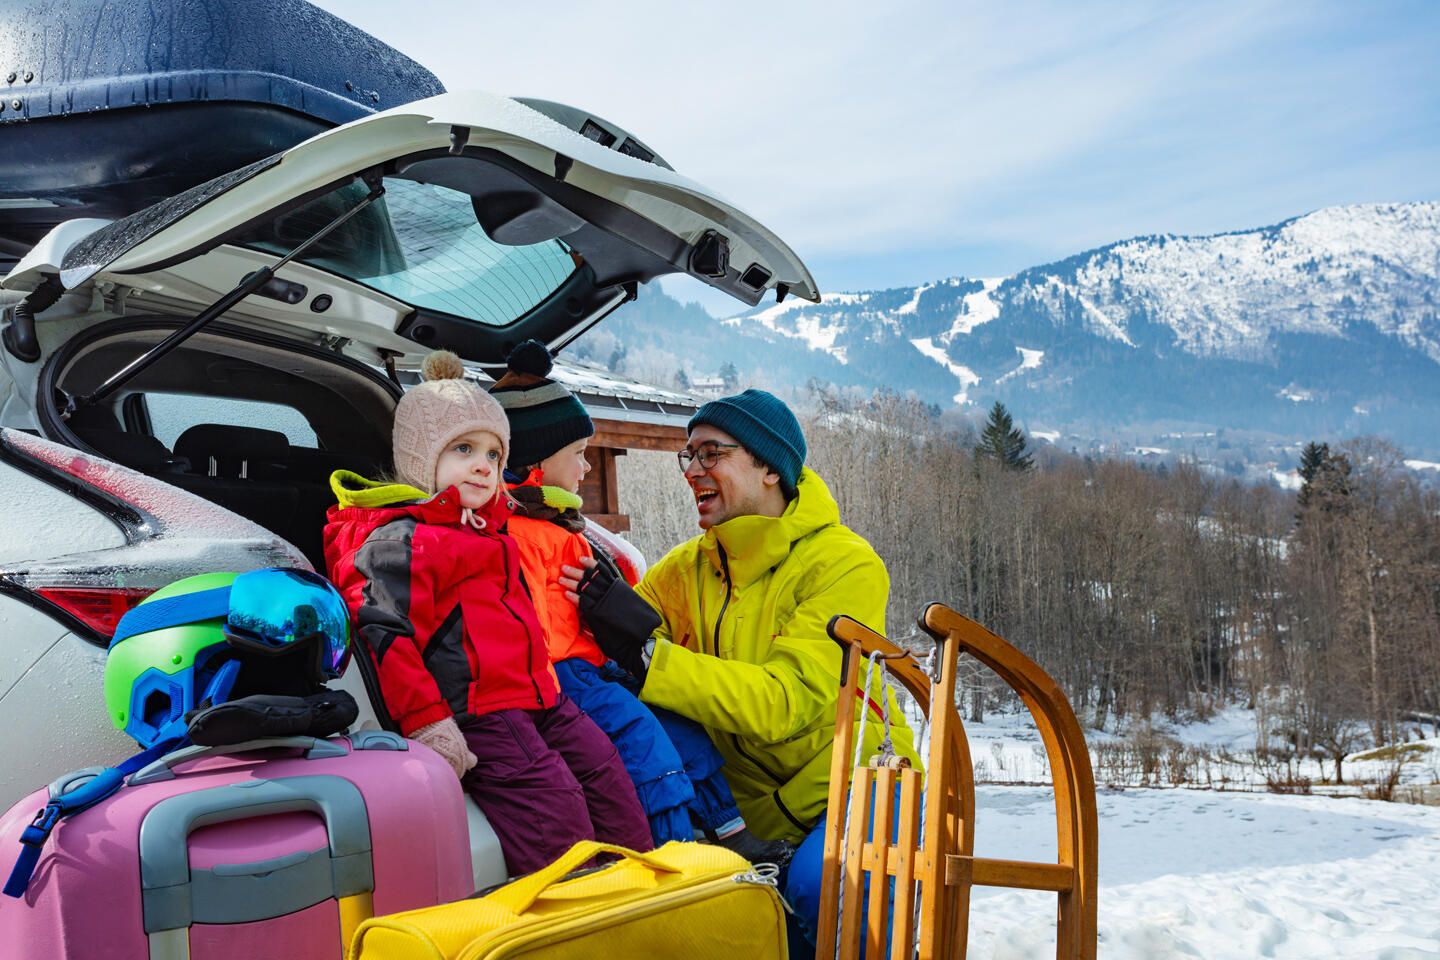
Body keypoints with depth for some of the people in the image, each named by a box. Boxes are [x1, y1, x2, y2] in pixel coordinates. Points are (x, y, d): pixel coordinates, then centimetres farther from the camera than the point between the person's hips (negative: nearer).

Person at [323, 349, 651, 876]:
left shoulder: (488, 529, 22)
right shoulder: (397, 540, -10)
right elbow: (384, 635, -19)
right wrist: (427, 723, -23)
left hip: (540, 699, 10)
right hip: (479, 713, -10)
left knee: (612, 785, 8)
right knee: (560, 821, -20)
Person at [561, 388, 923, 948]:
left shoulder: (845, 565, -13)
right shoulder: (686, 568, 4)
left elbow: (782, 702, -26)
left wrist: (646, 655, -33)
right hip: (752, 807, 4)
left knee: (819, 885, -31)